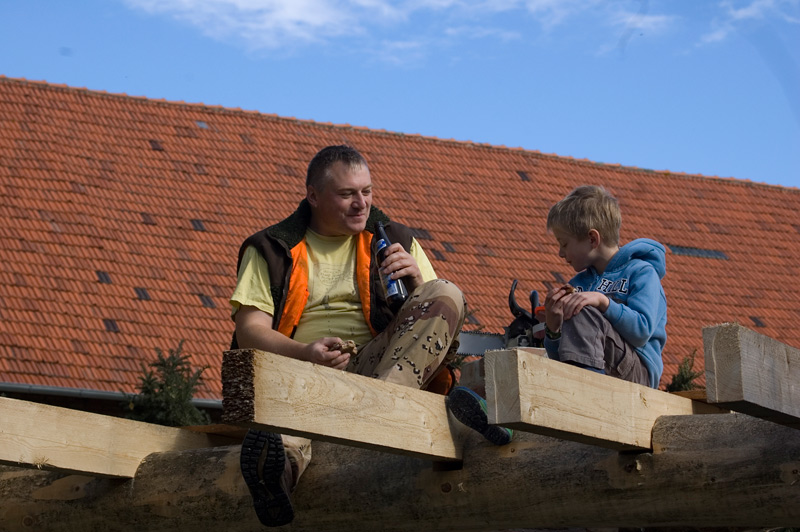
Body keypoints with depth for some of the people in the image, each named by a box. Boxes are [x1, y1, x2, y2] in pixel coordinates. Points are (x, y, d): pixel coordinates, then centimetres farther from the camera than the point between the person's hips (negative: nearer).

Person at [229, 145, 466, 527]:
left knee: (447, 294, -19)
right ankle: (285, 455, -72)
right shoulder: (273, 250, 15)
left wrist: (415, 282, -5)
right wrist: (306, 353, -18)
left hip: (374, 363, 1)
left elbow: (437, 317, 18)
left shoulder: (394, 241, 22)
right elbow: (249, 332, 2)